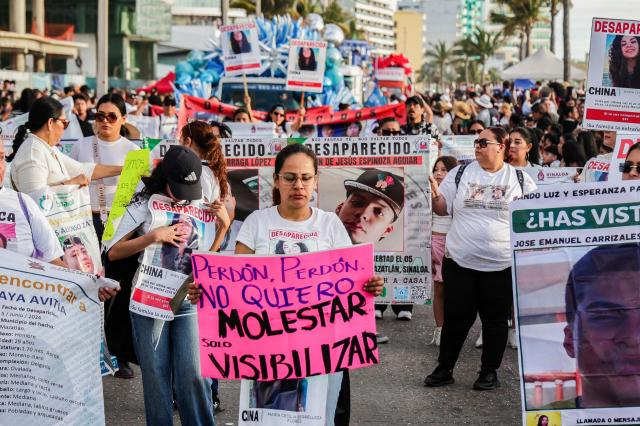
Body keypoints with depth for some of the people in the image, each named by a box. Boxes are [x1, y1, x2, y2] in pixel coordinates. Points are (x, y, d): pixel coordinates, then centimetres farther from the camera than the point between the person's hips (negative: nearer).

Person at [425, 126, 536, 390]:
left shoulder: (520, 179, 1)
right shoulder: (460, 174, 5)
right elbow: (442, 208, 6)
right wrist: (434, 195, -15)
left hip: (502, 265, -1)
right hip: (459, 262, 1)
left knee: (495, 320, 8)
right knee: (455, 319, 8)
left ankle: (490, 372, 20)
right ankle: (444, 369, 19)